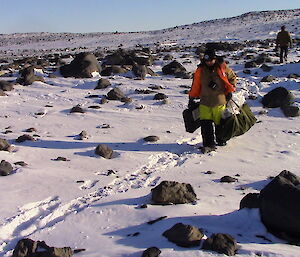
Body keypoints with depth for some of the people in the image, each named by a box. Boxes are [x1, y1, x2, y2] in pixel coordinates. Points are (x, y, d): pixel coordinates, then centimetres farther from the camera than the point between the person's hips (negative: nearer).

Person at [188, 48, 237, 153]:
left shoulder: (222, 68, -3)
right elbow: (195, 85, 10)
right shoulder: (200, 70, 1)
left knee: (219, 123, 9)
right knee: (205, 124, -9)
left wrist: (230, 91, 6)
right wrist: (191, 98, 12)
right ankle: (209, 144, -6)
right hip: (205, 102, 1)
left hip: (219, 102, -1)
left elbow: (232, 77, 13)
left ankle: (220, 140, 31)